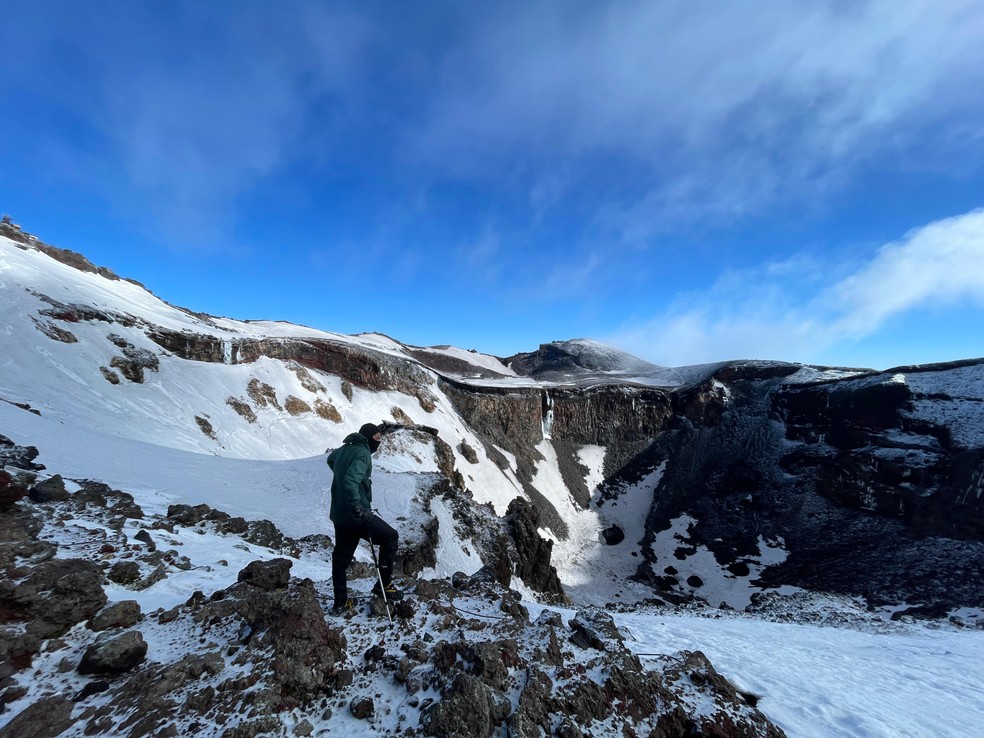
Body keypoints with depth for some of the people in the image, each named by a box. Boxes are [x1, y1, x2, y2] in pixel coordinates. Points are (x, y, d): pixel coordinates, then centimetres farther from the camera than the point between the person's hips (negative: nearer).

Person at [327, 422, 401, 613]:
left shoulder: (343, 449, 10)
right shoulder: (362, 453, -17)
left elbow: (331, 459, 35)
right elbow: (351, 481, -32)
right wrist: (358, 508, -32)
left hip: (339, 515, 9)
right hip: (356, 516, -9)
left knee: (341, 558, 17)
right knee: (390, 537, 8)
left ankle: (340, 602, 27)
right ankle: (384, 584, 12)